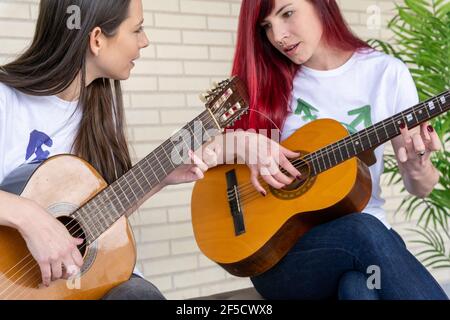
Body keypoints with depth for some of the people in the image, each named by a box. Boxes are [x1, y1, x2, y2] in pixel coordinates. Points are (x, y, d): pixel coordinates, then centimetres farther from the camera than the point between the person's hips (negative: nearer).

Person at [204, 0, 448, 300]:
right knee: (363, 232, -32)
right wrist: (241, 142, -15)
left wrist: (419, 168, -15)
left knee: (358, 285, -36)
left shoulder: (387, 73, 2)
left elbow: (421, 188, 8)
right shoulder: (262, 81, 3)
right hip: (279, 251, 1)